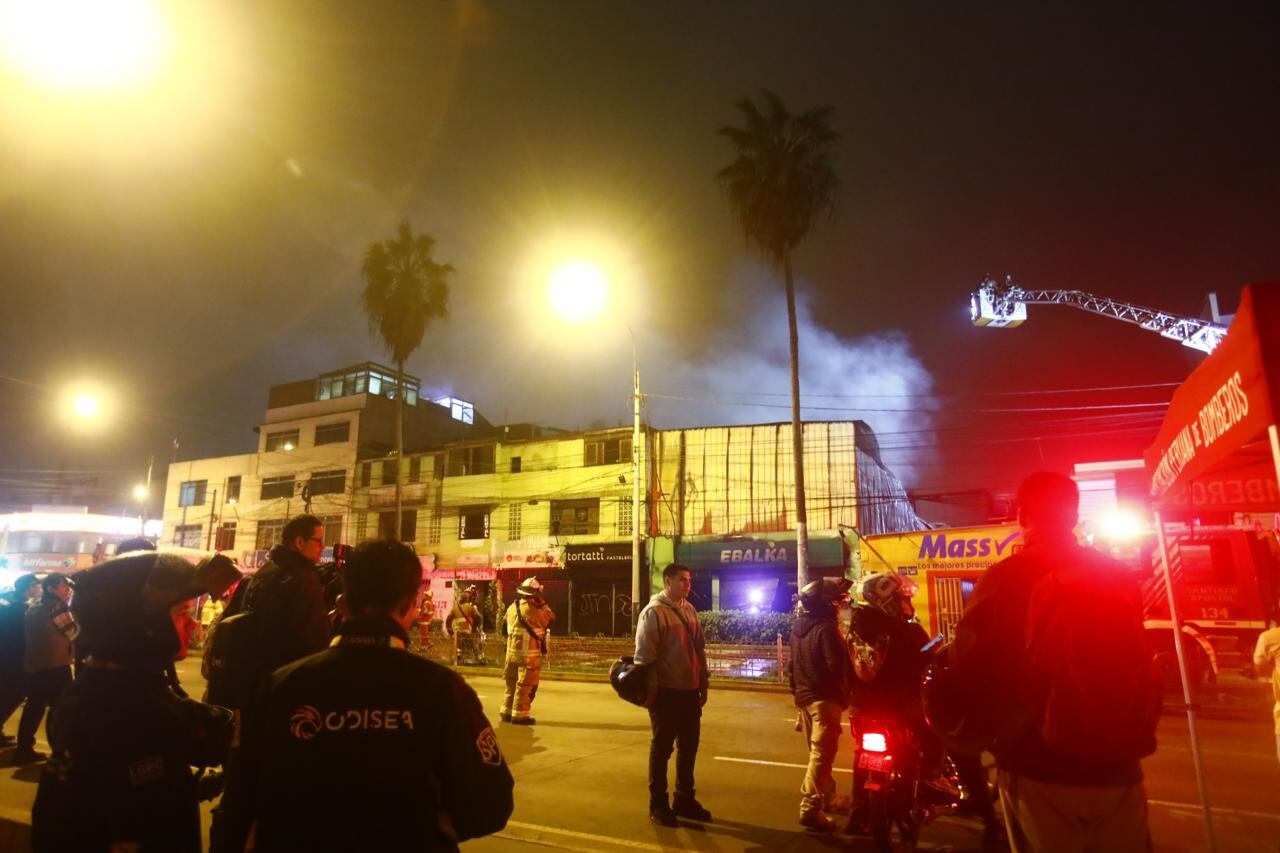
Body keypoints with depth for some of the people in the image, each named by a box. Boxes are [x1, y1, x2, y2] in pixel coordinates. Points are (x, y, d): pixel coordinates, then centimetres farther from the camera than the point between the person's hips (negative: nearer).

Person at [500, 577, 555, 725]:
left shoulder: (512, 608, 6)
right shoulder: (531, 609, -19)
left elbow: (509, 629, 14)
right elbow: (550, 618, -8)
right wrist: (542, 603, -4)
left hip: (512, 652, 8)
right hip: (529, 654, -8)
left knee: (512, 684, 17)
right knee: (526, 686, 1)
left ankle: (507, 712, 24)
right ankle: (519, 715, 3)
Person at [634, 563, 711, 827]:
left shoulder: (689, 610, 9)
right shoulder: (653, 611, -13)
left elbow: (700, 648, 13)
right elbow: (644, 655, -14)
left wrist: (703, 684, 12)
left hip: (689, 690, 7)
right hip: (666, 691, -7)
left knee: (688, 746, 15)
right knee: (662, 748, 6)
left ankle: (684, 800, 31)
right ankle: (658, 804, 20)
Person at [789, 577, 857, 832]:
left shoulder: (798, 627, 9)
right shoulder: (826, 628, -18)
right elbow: (839, 666, -22)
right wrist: (847, 693, -7)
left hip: (803, 696, 9)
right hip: (824, 698, -9)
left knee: (817, 751, 21)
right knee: (822, 754, -6)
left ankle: (826, 795, 35)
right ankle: (810, 808, -8)